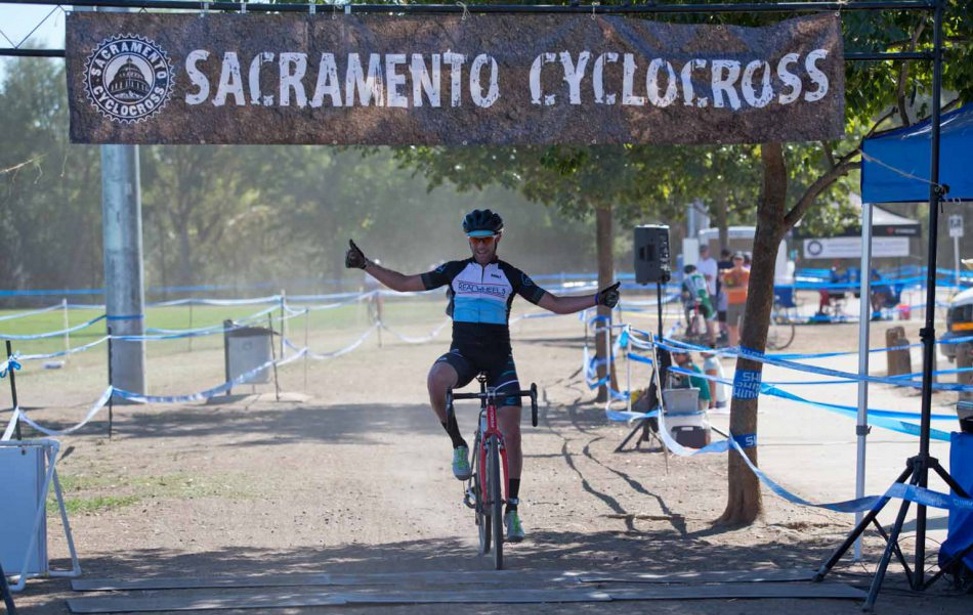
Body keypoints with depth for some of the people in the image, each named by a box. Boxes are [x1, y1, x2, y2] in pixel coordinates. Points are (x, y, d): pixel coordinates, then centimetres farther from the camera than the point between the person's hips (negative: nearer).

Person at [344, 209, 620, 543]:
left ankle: (512, 508, 4)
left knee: (511, 433, -7)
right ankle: (458, 445, -14)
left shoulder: (511, 276, 7)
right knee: (436, 379, -36)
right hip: (463, 354, 0)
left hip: (499, 358, 1)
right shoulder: (455, 270, 7)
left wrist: (598, 299, 0)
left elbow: (556, 304, 9)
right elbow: (403, 283, 10)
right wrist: (365, 264, 3)